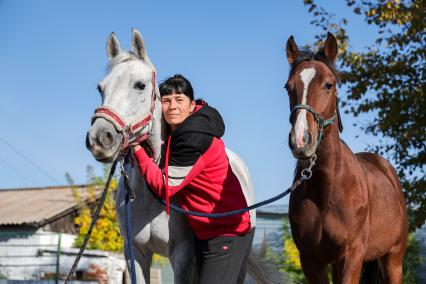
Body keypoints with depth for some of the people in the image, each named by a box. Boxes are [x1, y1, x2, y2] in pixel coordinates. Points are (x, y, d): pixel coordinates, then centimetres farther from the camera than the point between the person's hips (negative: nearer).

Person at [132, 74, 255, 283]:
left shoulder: (194, 138, -22)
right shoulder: (178, 131, 6)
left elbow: (165, 187, -20)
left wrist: (137, 149, -15)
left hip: (226, 233, -10)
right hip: (205, 233, 10)